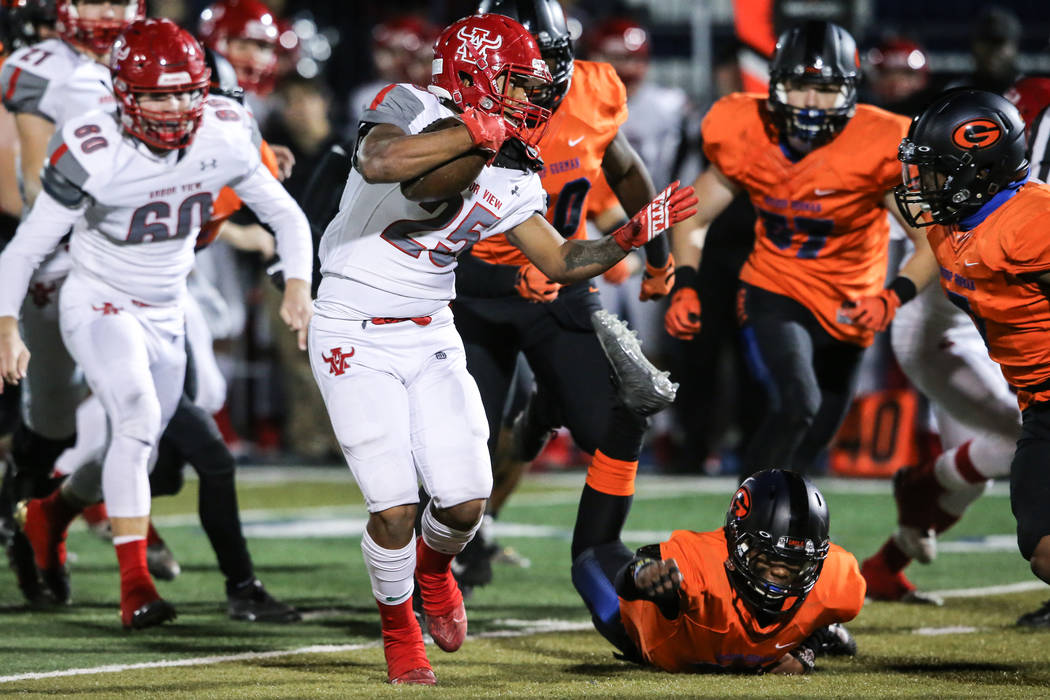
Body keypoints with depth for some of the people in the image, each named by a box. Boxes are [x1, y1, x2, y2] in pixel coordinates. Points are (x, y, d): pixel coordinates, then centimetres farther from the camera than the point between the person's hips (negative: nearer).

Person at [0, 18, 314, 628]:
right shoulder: (93, 157, -25)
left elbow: (287, 216, -1)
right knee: (138, 422, -26)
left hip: (165, 315, 6)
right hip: (100, 305, -6)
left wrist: (298, 283, -17)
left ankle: (52, 510, 47)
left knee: (139, 449, 16)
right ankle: (136, 587, -23)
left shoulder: (223, 139, -14)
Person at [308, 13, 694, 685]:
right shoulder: (413, 108, -14)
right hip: (355, 337, -6)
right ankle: (398, 625, 18)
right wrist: (477, 132, -33)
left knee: (466, 501, -2)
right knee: (396, 508, -10)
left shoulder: (507, 175, 5)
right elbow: (378, 163, -36)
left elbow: (561, 262, 11)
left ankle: (435, 566, 34)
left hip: (431, 335, 6)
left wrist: (633, 234, -1)